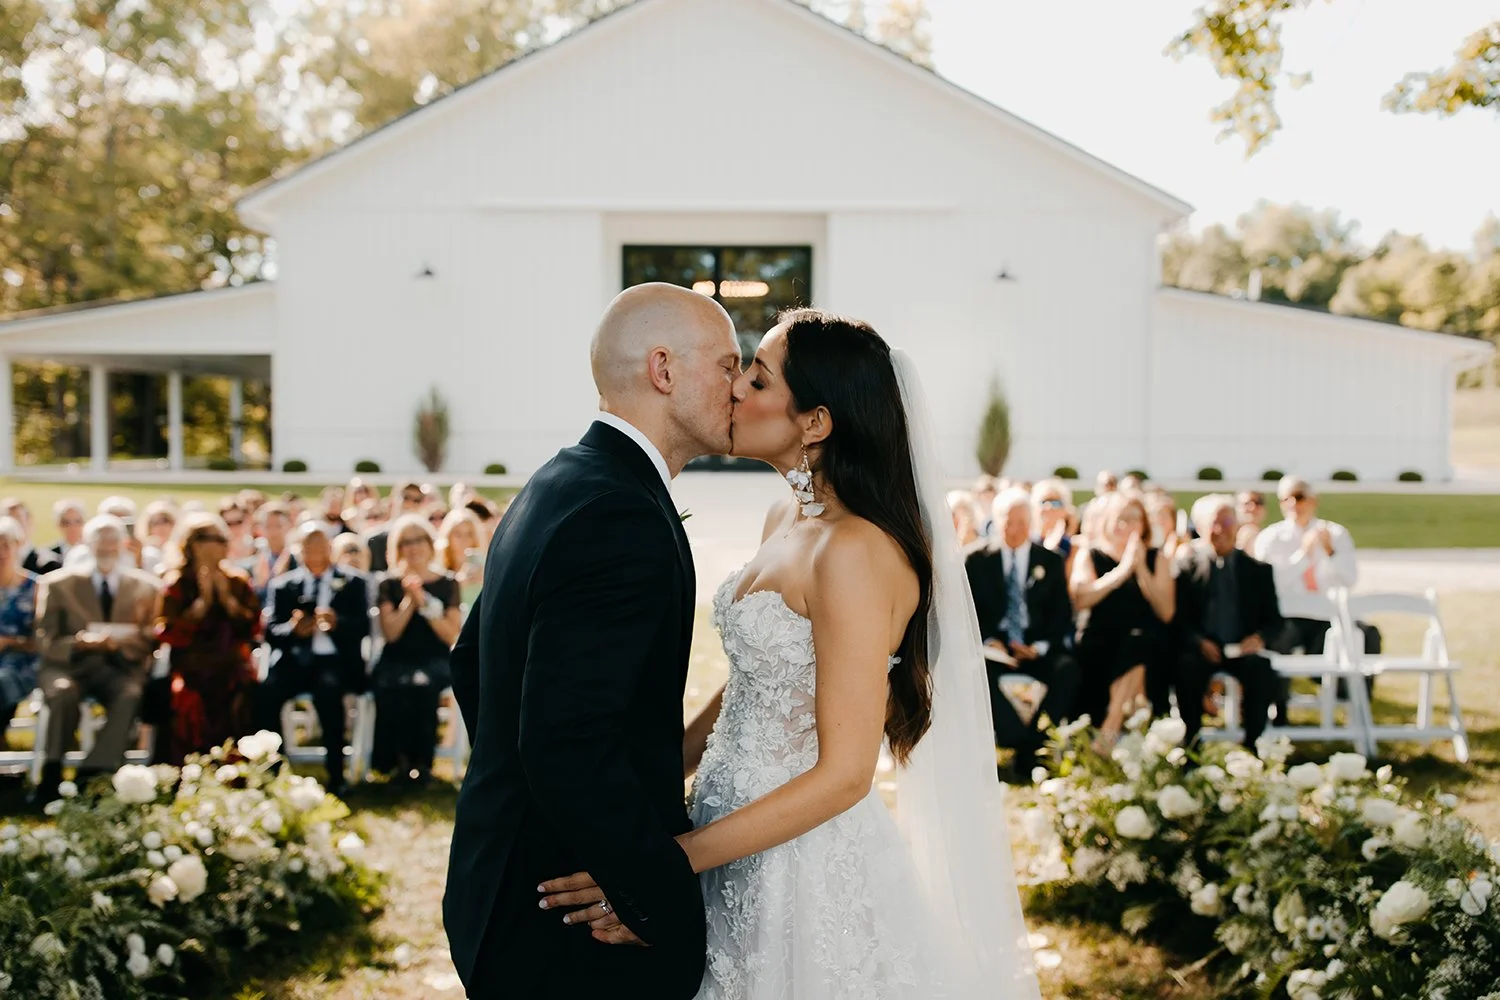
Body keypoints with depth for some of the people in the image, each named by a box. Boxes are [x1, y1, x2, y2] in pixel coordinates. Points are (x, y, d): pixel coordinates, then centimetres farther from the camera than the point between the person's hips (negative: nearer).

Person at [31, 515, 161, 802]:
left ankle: (93, 774, -32)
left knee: (131, 695, -35)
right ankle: (52, 773, -25)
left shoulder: (147, 587, 11)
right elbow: (44, 641, 3)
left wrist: (122, 642, -14)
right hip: (69, 664, 0)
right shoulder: (58, 583, 9)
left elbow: (153, 642, 8)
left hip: (121, 667, 0)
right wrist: (80, 642, -18)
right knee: (63, 692, -36)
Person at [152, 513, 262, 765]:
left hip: (232, 671, 2)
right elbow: (167, 634, -8)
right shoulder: (176, 585, 5)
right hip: (191, 673, -2)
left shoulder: (238, 582, 13)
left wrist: (227, 598, -4)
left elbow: (253, 630, 5)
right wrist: (202, 601, -9)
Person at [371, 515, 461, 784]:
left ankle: (422, 761, -21)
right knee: (388, 686, -35)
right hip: (397, 660, 1)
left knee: (423, 684, -36)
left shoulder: (447, 584, 8)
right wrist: (409, 600, -11)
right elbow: (390, 633, -1)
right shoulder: (389, 584, 10)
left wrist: (425, 603, -10)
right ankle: (398, 759, -19)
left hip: (436, 660, -1)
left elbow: (452, 636, -1)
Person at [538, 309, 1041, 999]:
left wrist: (669, 858, -25)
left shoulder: (855, 552, -23)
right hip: (739, 843, 8)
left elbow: (844, 774, -24)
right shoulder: (785, 520, 5)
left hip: (807, 867, -8)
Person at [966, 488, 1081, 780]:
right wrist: (988, 641, -14)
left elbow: (1062, 613, 7)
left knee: (1067, 669, -30)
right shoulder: (977, 561, 8)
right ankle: (1027, 744, -28)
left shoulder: (1051, 561, 10)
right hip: (993, 647, -1)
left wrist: (1041, 646, -11)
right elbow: (970, 612, 5)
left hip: (1038, 649, 1)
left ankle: (1030, 751, -23)